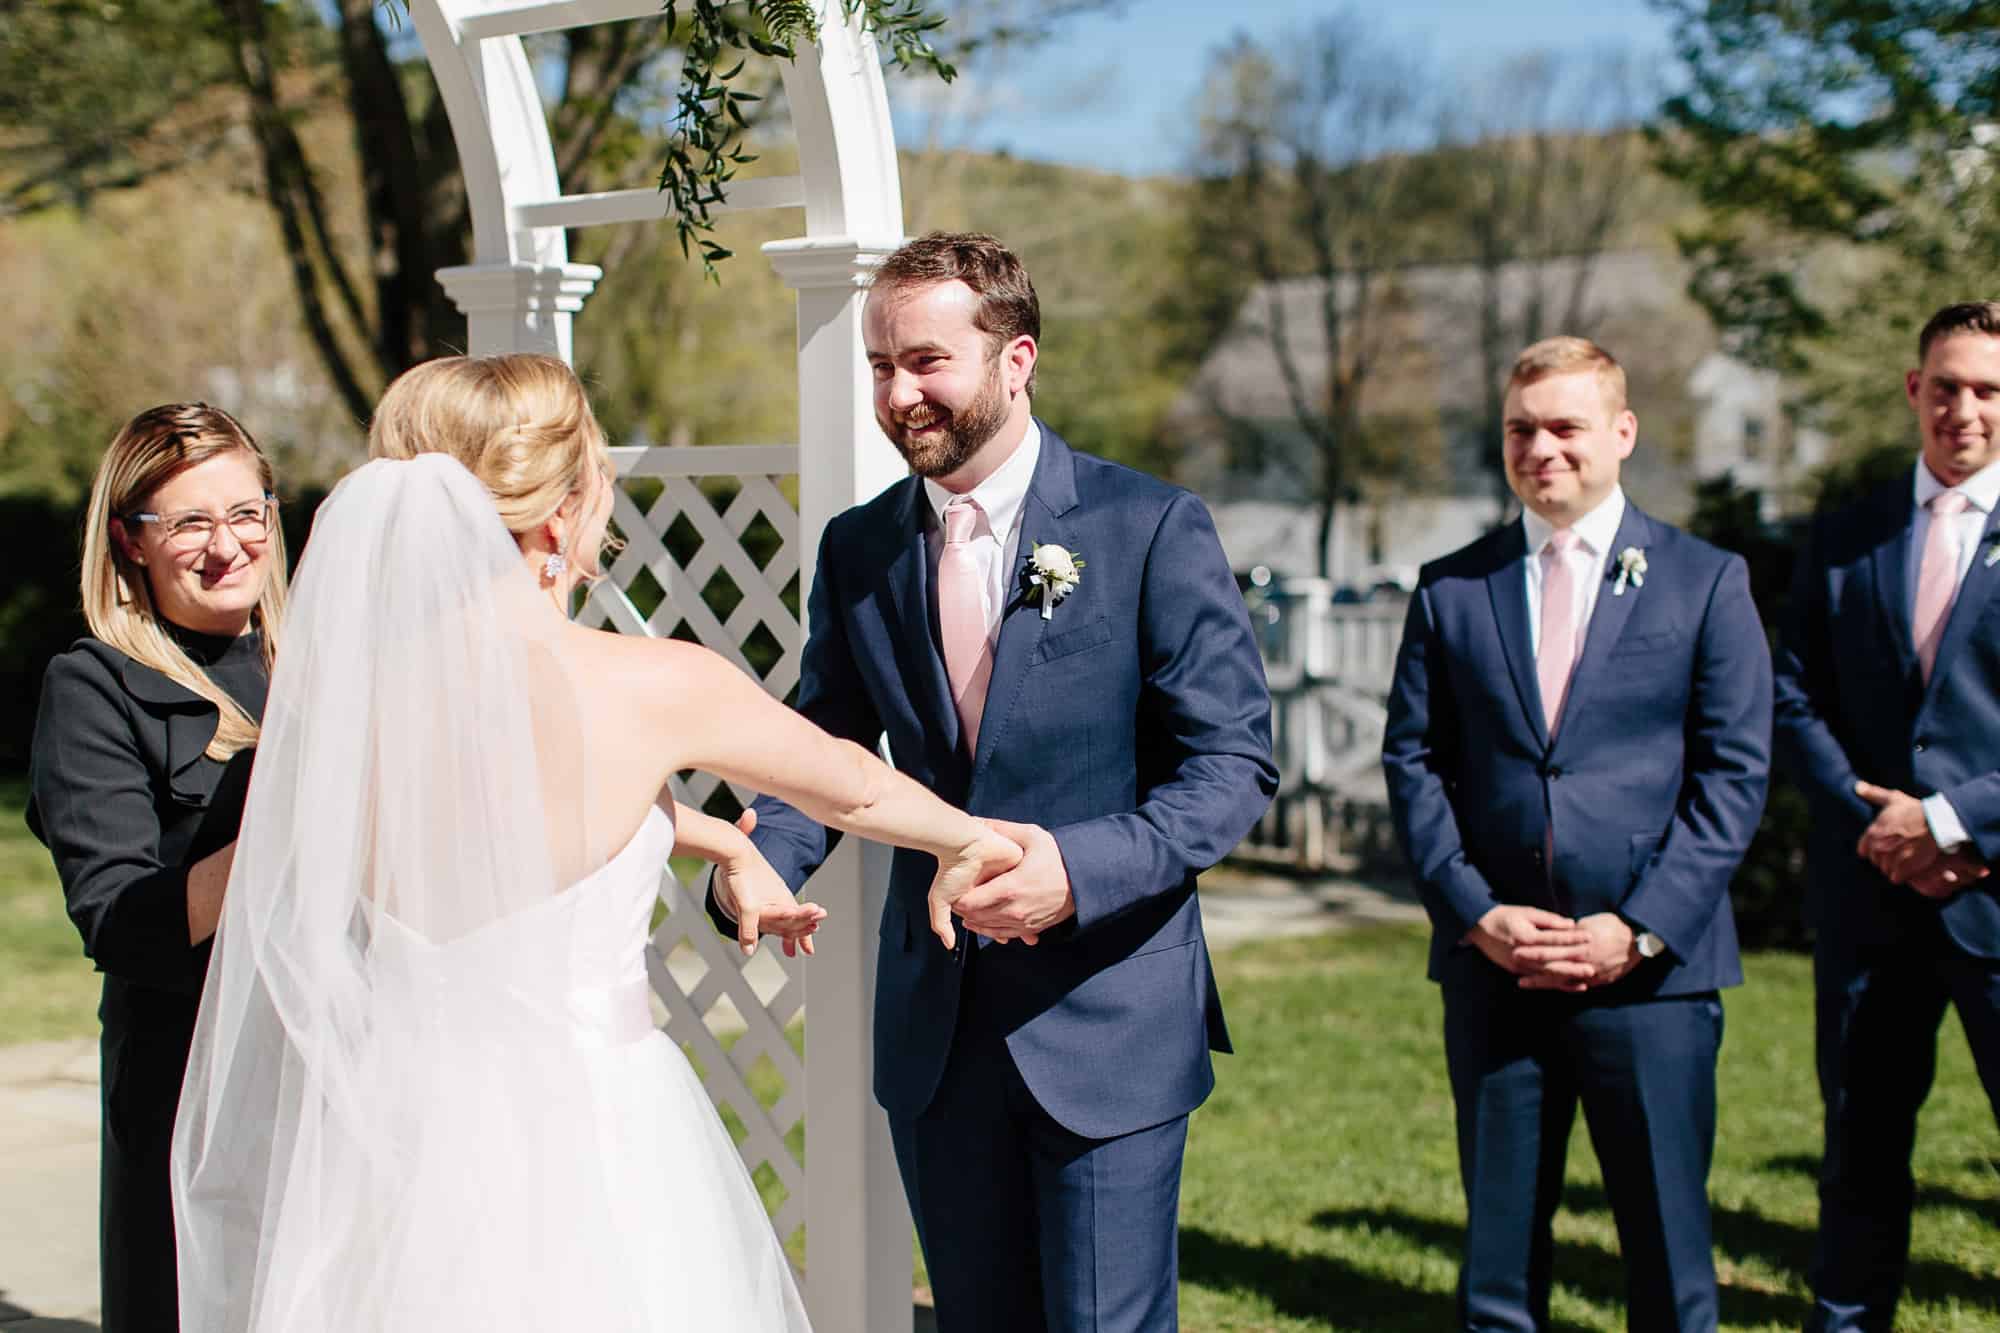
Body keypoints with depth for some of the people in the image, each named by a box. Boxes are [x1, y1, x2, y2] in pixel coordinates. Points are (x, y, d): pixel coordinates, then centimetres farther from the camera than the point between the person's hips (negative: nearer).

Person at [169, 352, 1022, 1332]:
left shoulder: (336, 696, -5)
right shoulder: (653, 687, -13)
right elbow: (850, 783, 5)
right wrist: (963, 839, 26)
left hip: (398, 1133, 4)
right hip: (590, 1139, -4)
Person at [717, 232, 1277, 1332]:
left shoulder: (1150, 527, -9)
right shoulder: (858, 549, 5)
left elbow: (1235, 759, -11)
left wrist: (1084, 869, -26)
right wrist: (760, 866, -13)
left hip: (1106, 1019, -4)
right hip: (931, 1024, 5)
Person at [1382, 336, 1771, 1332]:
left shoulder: (1705, 582, 4)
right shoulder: (1450, 589, 9)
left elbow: (1734, 772, -1)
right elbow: (1412, 763, 6)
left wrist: (1640, 930, -10)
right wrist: (1476, 914, -7)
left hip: (1650, 967, -1)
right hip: (1492, 968, 2)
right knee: (1498, 1248, 9)